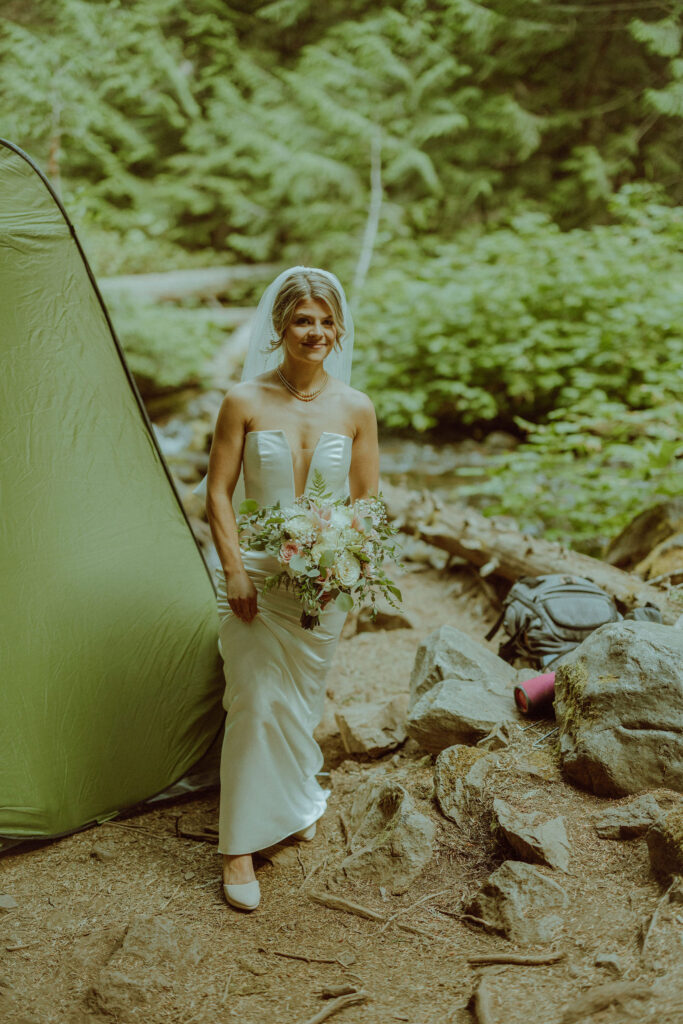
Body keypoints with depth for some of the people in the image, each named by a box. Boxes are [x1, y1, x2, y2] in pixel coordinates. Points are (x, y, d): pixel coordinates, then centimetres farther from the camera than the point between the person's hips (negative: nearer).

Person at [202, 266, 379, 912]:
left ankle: (294, 796, 42)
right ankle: (240, 847, 7)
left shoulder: (355, 410, 1)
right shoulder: (244, 402, -5)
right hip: (256, 572, -2)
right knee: (255, 702, -5)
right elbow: (219, 495, -3)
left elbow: (366, 502, 5)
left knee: (303, 699, 14)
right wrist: (233, 568, -13)